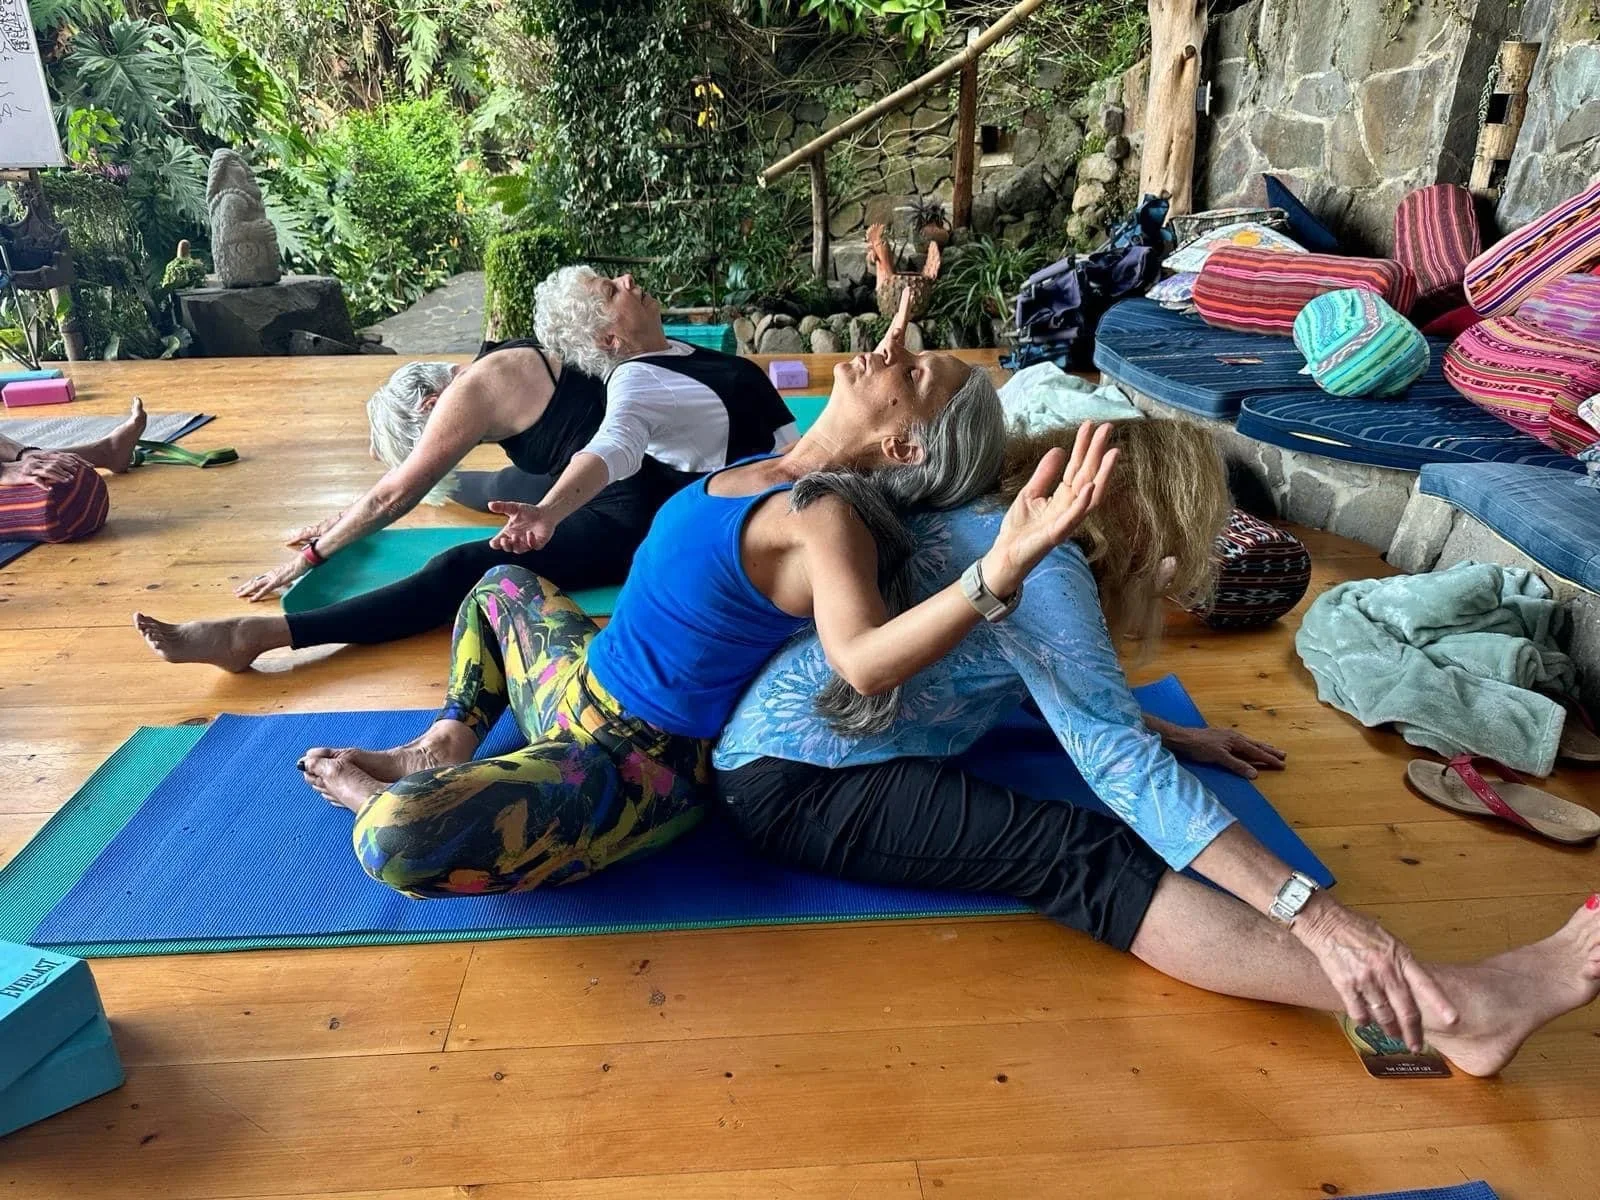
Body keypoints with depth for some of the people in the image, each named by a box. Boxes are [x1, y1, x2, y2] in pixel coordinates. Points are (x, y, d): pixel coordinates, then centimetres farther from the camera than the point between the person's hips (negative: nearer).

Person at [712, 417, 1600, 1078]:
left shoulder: (989, 517, 11)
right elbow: (1119, 762, -26)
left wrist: (1172, 738, 24)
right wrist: (1312, 913, -29)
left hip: (788, 752, 18)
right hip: (791, 781, -18)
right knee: (1082, 858, -28)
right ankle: (1449, 1010, -33)